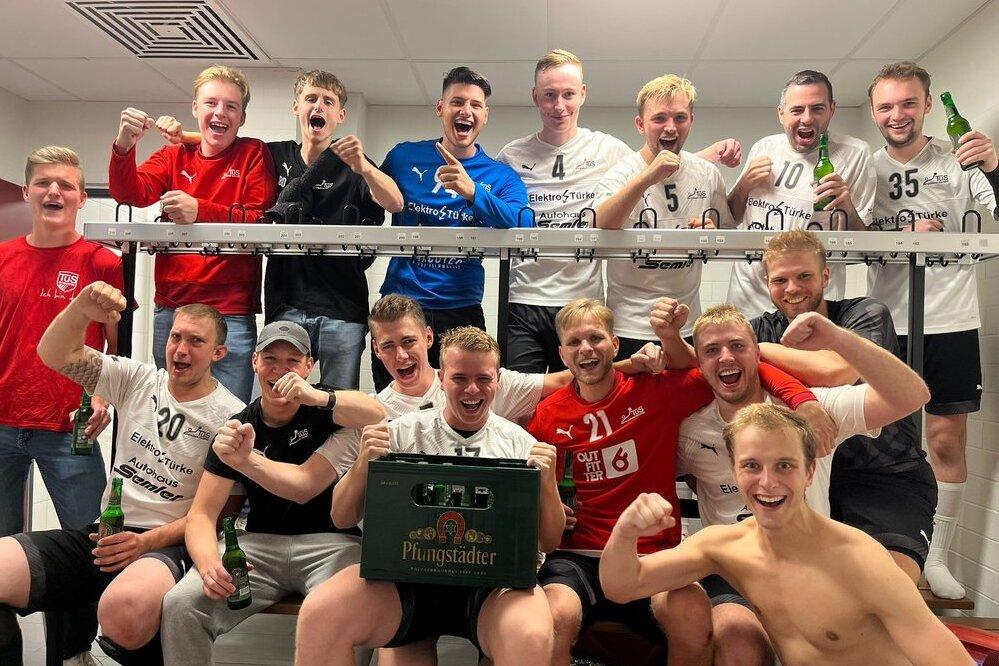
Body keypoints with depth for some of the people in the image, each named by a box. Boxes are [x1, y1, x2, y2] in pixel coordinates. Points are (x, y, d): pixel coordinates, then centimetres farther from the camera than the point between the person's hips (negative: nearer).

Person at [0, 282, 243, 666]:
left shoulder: (231, 416, -4)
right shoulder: (136, 380, 11)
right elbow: (55, 354, 4)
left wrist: (147, 541, -18)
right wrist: (81, 309, -16)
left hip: (167, 545, -4)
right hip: (104, 534, 5)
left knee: (124, 611, -38)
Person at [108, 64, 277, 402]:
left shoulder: (254, 154, 4)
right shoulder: (174, 156, 14)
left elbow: (261, 222, -7)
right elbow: (131, 193, -2)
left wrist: (200, 211, -22)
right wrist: (124, 146, -21)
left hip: (231, 312, -4)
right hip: (170, 306, 4)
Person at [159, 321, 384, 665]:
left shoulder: (322, 409, 0)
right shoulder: (238, 429, 5)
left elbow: (377, 415, -23)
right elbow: (202, 514, 0)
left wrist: (318, 397, -39)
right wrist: (208, 563, -21)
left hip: (330, 541, -2)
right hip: (261, 544, 3)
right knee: (180, 603, -20)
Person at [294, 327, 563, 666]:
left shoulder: (521, 444, 8)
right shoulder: (403, 432, 7)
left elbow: (549, 543, 9)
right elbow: (343, 519, 9)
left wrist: (548, 484, -8)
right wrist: (363, 465, -10)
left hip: (493, 581, 0)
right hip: (408, 571, 1)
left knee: (531, 637, -34)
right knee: (317, 613, -26)